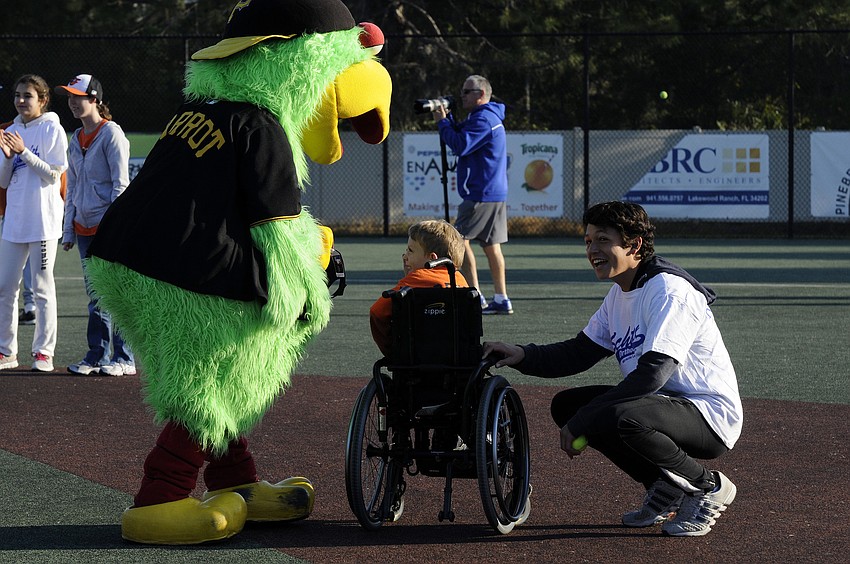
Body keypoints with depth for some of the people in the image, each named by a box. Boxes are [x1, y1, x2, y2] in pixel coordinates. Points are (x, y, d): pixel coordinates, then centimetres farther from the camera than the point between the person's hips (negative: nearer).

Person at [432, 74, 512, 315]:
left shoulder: (483, 119, -14)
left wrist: (442, 122, -12)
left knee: (460, 239, -7)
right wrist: (448, 118, 7)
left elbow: (460, 146, -22)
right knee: (491, 245, 9)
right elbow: (462, 136, 19)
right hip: (496, 193, 10)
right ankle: (501, 299, 8)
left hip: (481, 194, -10)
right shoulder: (488, 117, 19)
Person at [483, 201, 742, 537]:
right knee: (566, 405, 4)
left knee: (619, 416, -35)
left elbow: (652, 373, -28)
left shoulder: (669, 291, -20)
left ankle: (708, 486, -11)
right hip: (670, 405, 10)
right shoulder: (618, 296, 11)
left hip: (710, 415, -10)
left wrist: (583, 423, -25)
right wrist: (522, 356, -5)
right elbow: (579, 354, 14)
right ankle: (666, 489, 8)